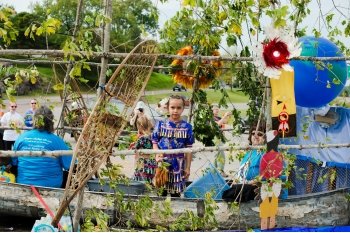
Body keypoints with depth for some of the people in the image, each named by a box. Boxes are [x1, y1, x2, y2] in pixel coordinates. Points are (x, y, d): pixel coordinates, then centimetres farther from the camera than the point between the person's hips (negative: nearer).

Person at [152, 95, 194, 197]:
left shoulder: (187, 127, 1)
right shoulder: (161, 124, 1)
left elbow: (189, 148, 3)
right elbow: (155, 142, 4)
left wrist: (188, 167, 2)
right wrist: (157, 155, -15)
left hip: (178, 165, 0)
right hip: (163, 162, 0)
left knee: (176, 193, 8)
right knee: (161, 191, 3)